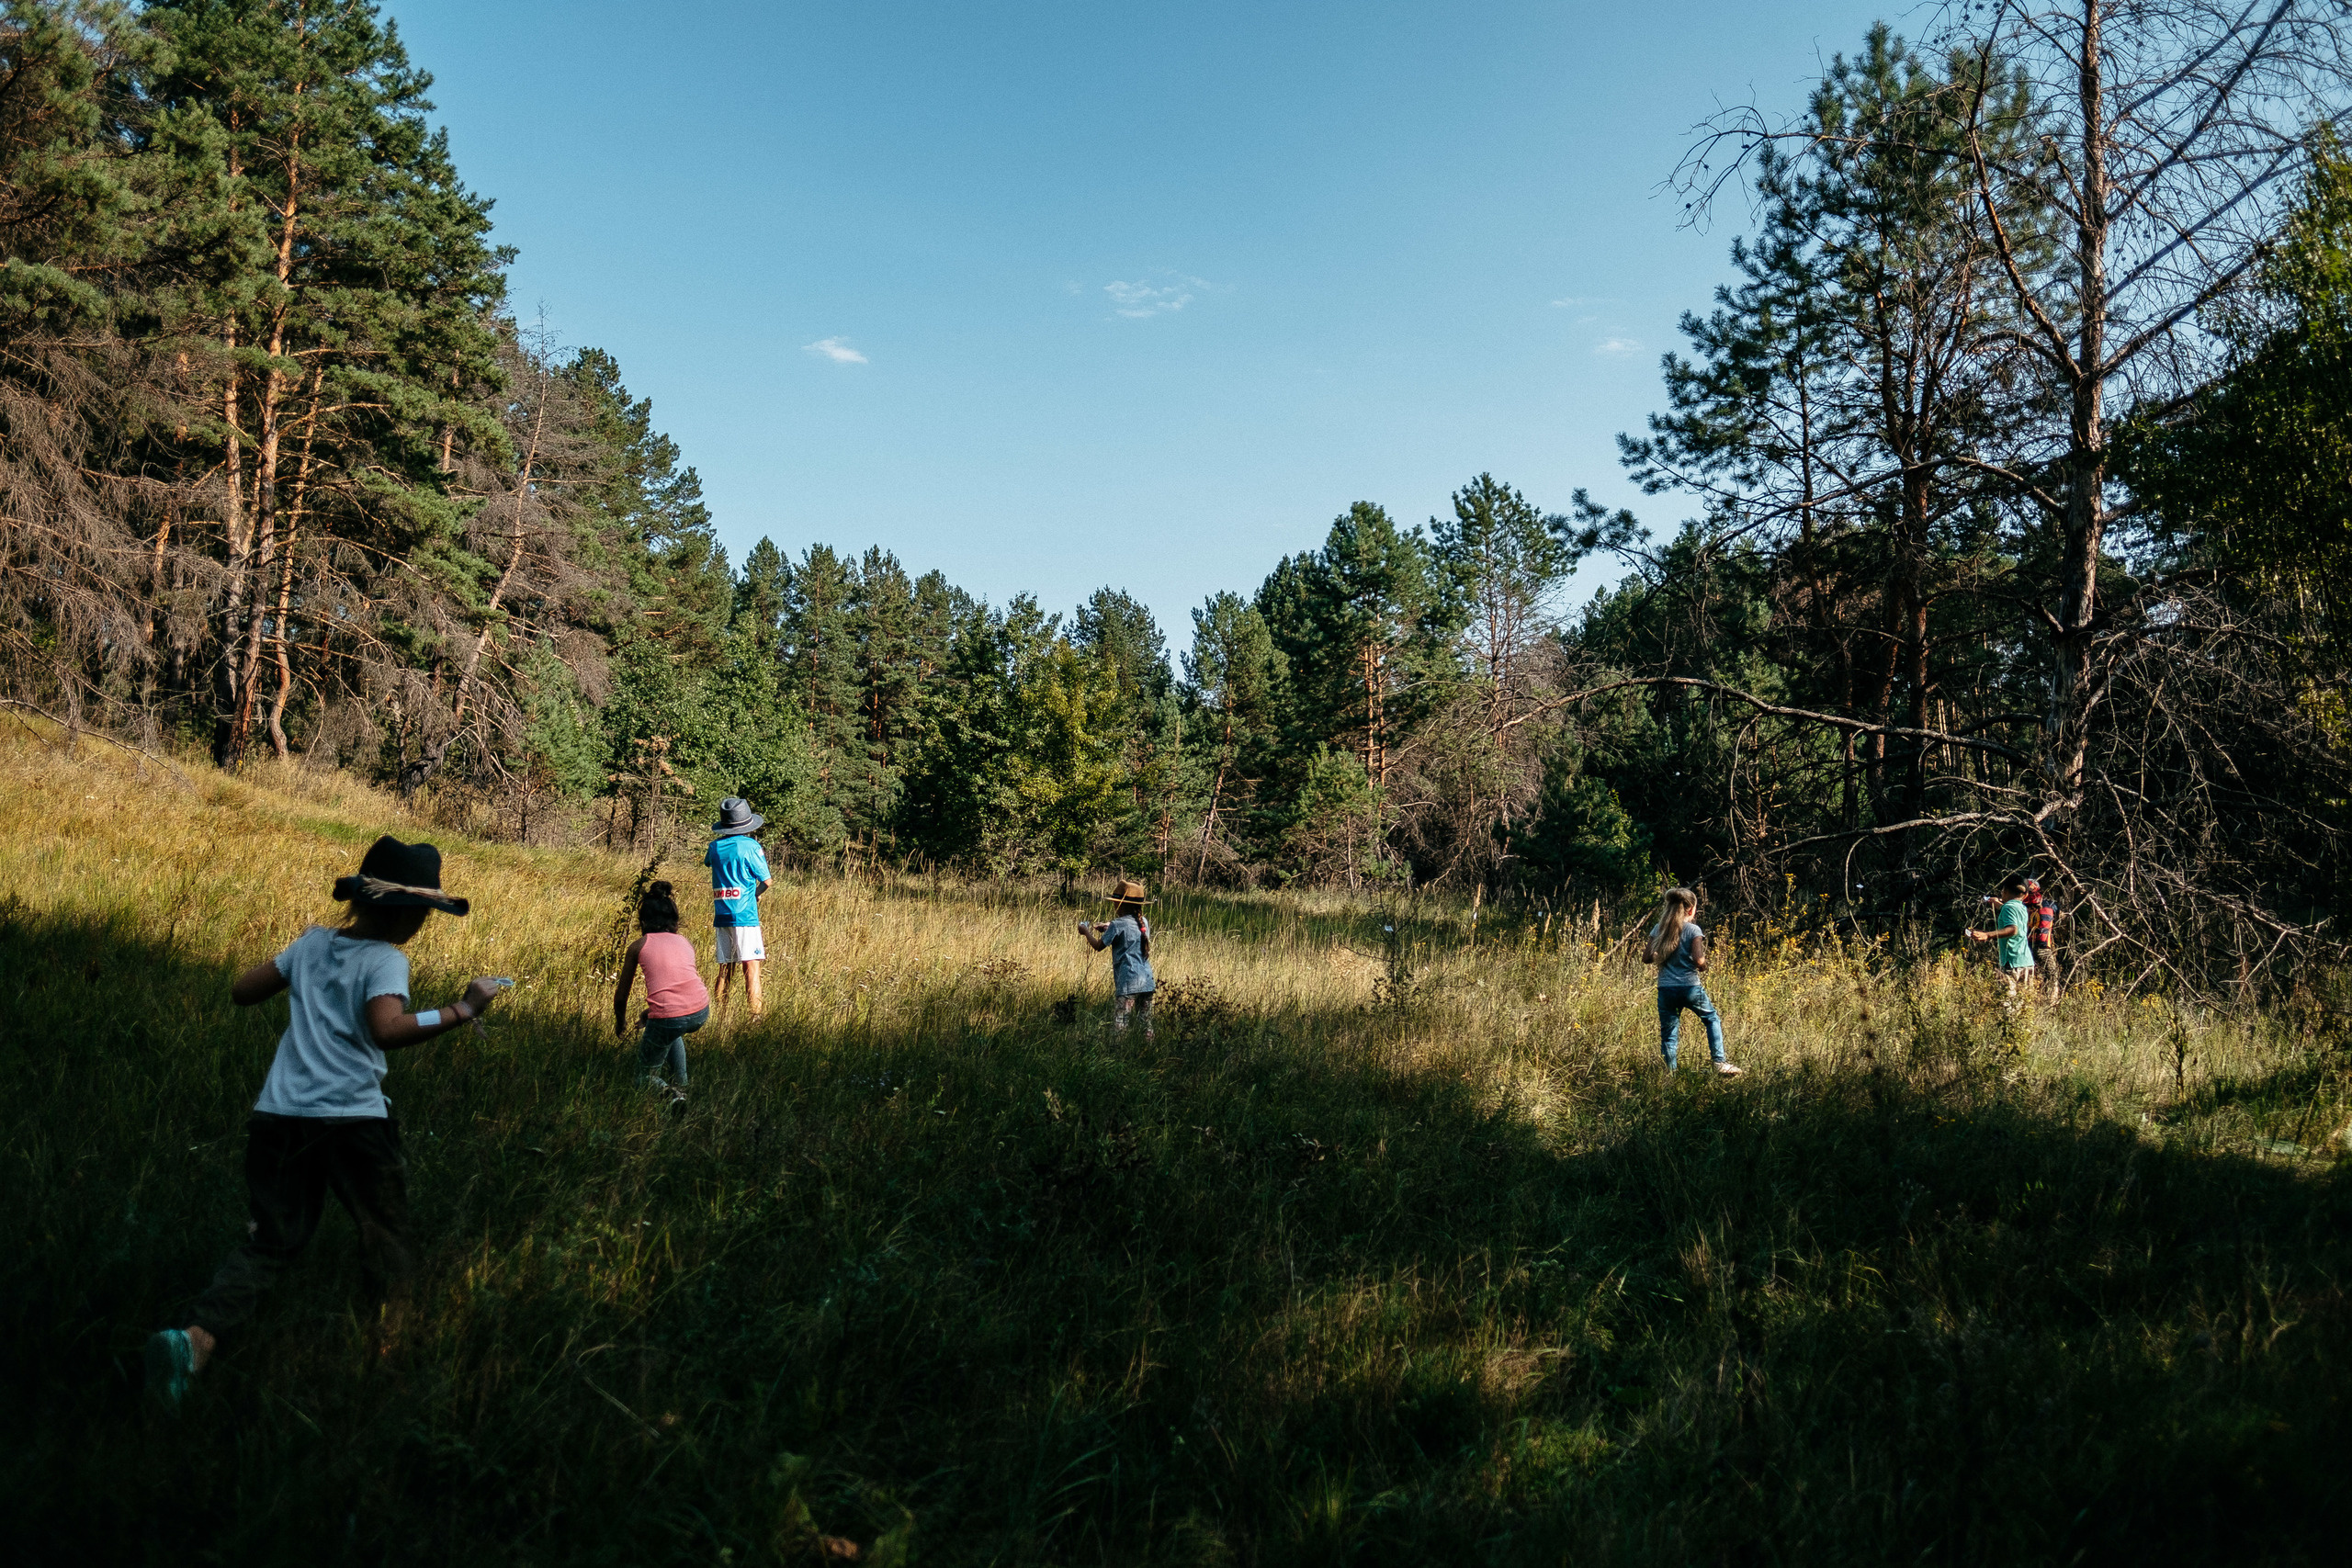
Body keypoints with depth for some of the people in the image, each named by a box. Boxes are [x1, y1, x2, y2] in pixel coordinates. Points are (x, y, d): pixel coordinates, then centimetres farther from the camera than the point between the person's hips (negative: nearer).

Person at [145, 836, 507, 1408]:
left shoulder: (312, 943, 11)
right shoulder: (386, 959, -8)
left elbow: (241, 991, 20)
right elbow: (387, 1029, -26)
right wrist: (462, 1010, -20)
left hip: (279, 1116, 6)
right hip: (352, 1119, -5)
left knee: (270, 1241, 12)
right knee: (386, 1237, 14)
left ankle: (197, 1337, -10)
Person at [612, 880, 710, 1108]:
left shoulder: (639, 946, 13)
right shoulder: (686, 943, 22)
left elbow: (621, 994, 21)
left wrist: (620, 1022, 42)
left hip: (668, 1017, -4)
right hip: (701, 1013, 4)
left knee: (646, 1074, 20)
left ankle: (670, 1091, -10)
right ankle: (681, 1084, 32)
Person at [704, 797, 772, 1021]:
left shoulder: (715, 846, 8)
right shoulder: (750, 845, -5)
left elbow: (707, 861, 32)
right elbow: (766, 881, -2)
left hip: (721, 916, 5)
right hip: (744, 916, -5)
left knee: (725, 970, 10)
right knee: (751, 969, -7)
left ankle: (722, 1020, 9)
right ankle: (756, 1018, -13)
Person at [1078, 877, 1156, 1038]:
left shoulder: (1118, 925, -8)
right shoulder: (1144, 922, 11)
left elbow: (1098, 946, 1)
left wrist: (1086, 932, 17)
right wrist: (1109, 928, 28)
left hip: (1128, 984, -7)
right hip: (1147, 982, 7)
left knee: (1119, 1024, -8)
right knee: (1146, 1024, 9)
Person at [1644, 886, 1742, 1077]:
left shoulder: (1658, 929, 4)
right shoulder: (1693, 930, -7)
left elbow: (1646, 958, 5)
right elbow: (1698, 960, -16)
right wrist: (1703, 967, 5)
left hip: (1665, 989, 3)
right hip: (1690, 987, -3)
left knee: (1668, 1036, 8)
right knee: (1713, 1019, 20)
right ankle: (1720, 1062, 14)